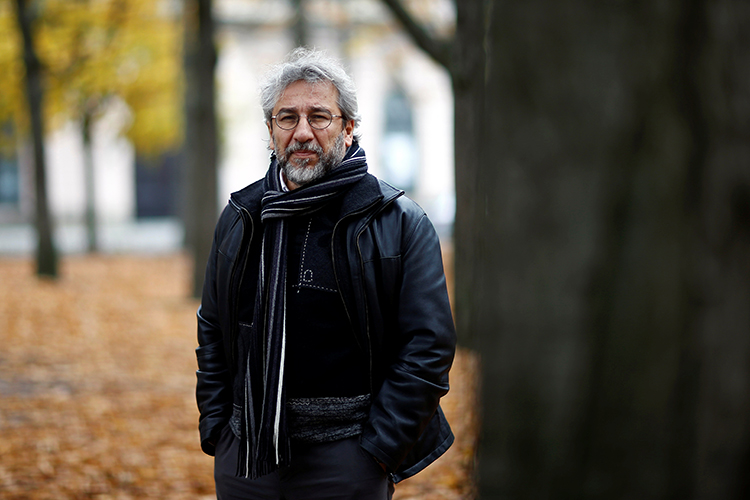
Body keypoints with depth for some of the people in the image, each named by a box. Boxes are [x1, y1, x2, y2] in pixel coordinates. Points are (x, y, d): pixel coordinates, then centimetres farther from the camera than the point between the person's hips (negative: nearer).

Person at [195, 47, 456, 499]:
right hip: (245, 451, 4)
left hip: (346, 459, -4)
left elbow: (428, 346, -7)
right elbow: (212, 332, 17)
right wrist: (215, 428, 7)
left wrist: (379, 448, -11)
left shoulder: (401, 224, -4)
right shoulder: (240, 219, 9)